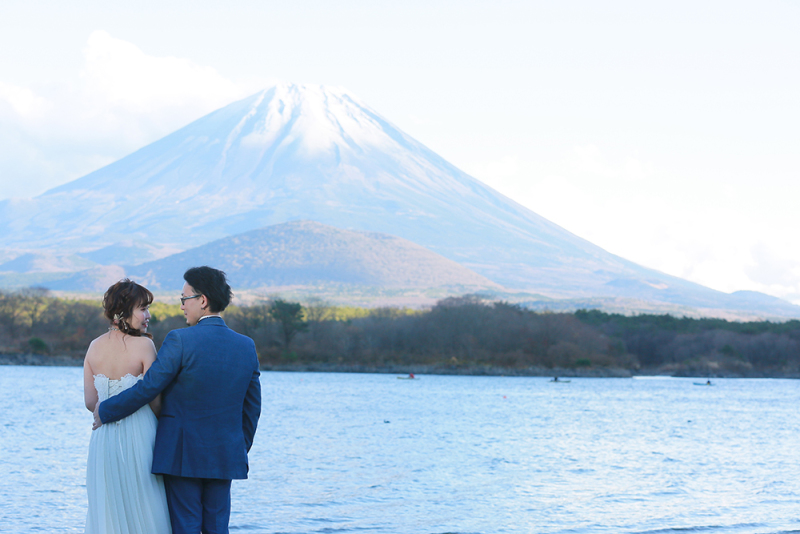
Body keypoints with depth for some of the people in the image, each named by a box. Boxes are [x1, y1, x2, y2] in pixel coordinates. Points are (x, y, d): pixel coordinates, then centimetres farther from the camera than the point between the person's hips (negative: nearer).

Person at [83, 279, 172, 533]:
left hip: (102, 440, 5)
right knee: (142, 513, 3)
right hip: (137, 437, -5)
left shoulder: (95, 347, 3)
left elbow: (90, 402, 5)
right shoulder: (143, 345, -11)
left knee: (105, 512, 11)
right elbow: (155, 401, -10)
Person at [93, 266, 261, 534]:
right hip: (224, 456, 5)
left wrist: (105, 411, 2)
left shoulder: (180, 340, -13)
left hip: (181, 455, -5)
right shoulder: (246, 346, 5)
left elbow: (147, 388, -12)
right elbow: (252, 408, 11)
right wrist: (241, 450, 22)